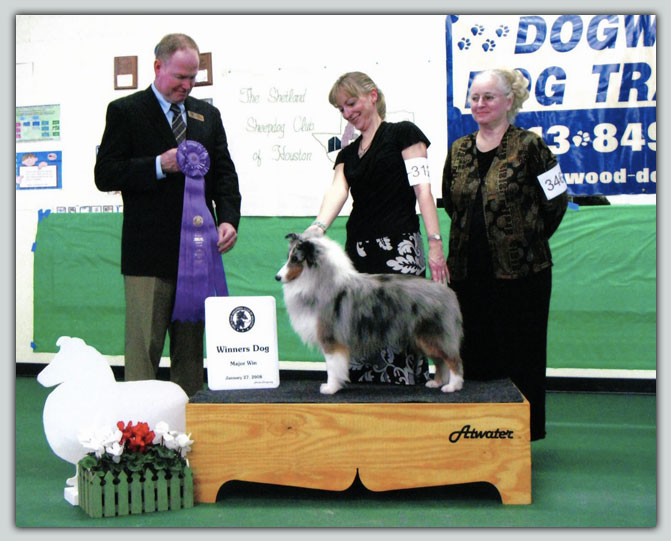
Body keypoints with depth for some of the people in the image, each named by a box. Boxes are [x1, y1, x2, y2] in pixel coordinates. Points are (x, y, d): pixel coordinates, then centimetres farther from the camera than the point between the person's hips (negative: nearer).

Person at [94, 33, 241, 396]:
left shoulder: (207, 115, 16)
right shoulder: (125, 111, 2)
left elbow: (224, 173, 13)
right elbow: (105, 176, -5)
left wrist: (228, 218, -4)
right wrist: (159, 165, -18)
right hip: (149, 252, -4)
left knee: (191, 344, 10)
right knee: (143, 344, -4)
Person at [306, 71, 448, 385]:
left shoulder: (403, 134, 4)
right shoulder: (347, 154, 20)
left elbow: (422, 189, -4)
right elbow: (337, 191, 1)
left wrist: (435, 244, -14)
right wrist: (318, 227, -20)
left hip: (399, 251, -6)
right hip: (358, 251, 6)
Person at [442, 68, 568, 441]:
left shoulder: (528, 147, -6)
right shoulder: (459, 151, 10)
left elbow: (556, 202, -3)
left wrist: (527, 242, 2)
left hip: (518, 270, -5)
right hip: (468, 269, 5)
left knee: (518, 353, 2)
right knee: (473, 354, 9)